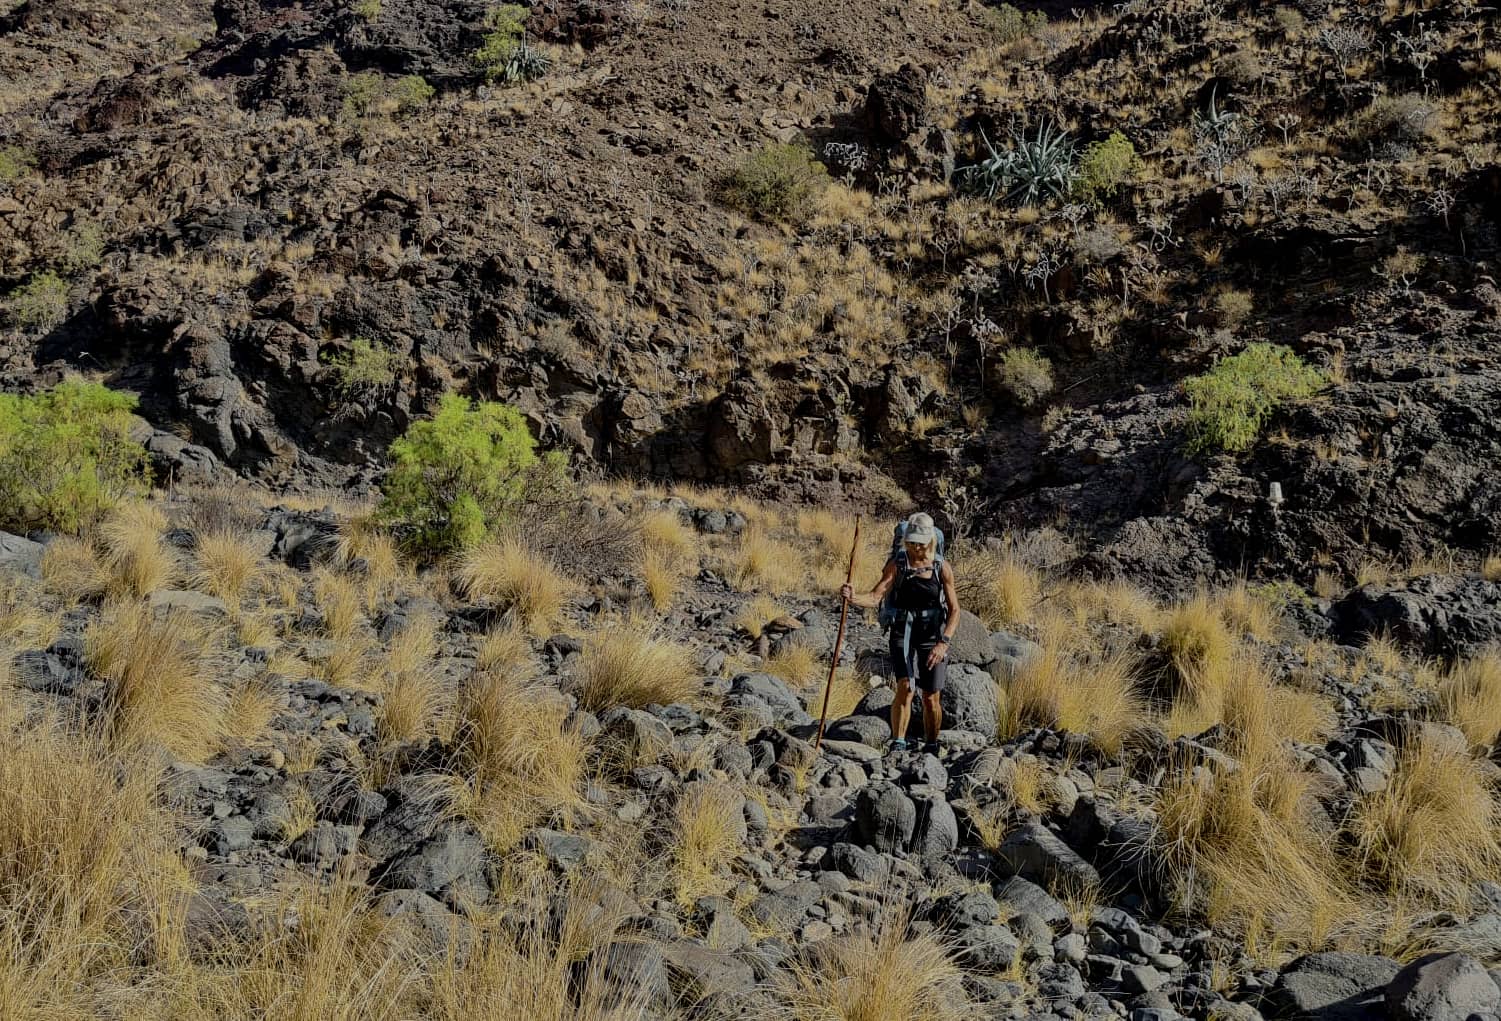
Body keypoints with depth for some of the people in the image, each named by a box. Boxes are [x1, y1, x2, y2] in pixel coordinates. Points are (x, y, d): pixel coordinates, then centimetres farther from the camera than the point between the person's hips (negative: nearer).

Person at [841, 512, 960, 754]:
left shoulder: (942, 568, -4)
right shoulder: (896, 565, -4)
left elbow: (954, 610, -4)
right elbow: (875, 597, -14)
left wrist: (943, 643, -16)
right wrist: (853, 597, -35)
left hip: (933, 638, 1)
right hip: (904, 634, -1)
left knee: (931, 699, 6)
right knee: (905, 687, -21)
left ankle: (932, 748, 24)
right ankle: (898, 744, -17)